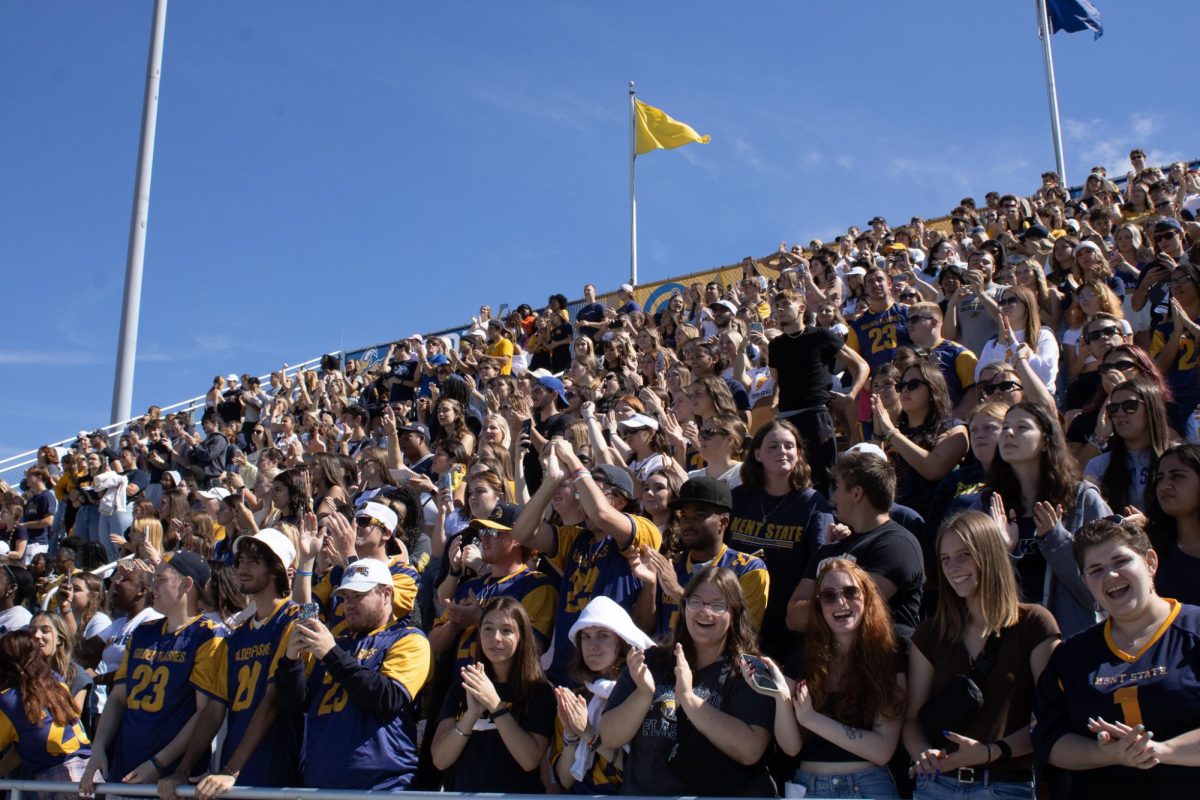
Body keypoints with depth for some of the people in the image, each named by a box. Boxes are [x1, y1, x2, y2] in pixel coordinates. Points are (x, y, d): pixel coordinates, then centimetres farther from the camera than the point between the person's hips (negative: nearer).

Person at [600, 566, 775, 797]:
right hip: (642, 791, 2)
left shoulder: (750, 672, 0)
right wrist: (643, 693, -11)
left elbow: (750, 751, -13)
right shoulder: (651, 661, 8)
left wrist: (688, 697, -16)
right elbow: (609, 739, 4)